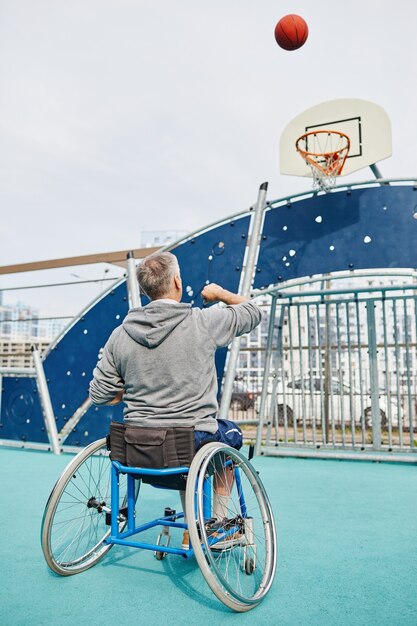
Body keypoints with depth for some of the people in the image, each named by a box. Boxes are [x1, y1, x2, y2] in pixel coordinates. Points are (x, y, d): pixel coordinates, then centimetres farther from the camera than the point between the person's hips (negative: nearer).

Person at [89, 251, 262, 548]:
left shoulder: (120, 335, -4)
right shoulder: (204, 322, -13)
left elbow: (100, 395, 1)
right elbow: (254, 312, 3)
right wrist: (221, 293, 20)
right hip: (194, 440, -3)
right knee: (232, 434, 30)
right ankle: (218, 524, 36)